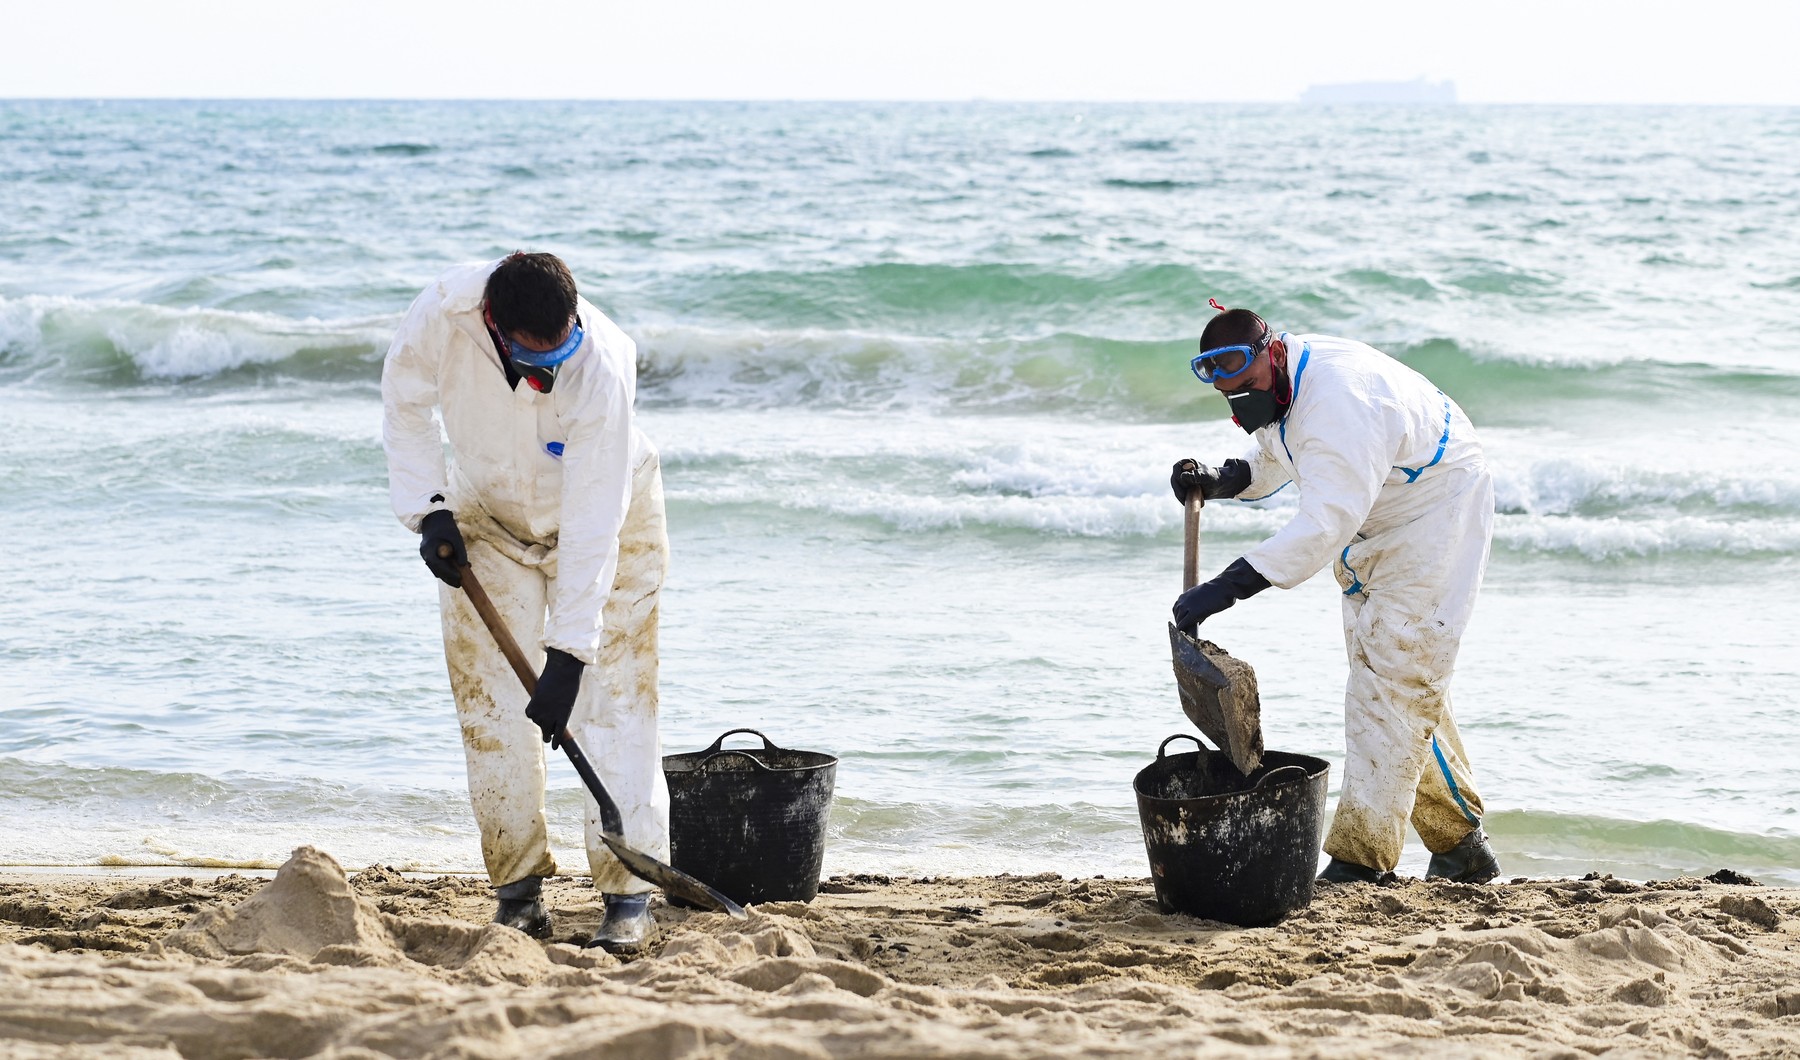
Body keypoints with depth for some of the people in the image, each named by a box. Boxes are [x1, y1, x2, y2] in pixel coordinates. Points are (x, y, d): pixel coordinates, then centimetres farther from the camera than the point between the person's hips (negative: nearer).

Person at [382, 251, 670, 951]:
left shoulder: (603, 369, -38)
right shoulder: (443, 315, -31)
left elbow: (591, 526, -36)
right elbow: (406, 404, -7)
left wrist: (569, 654, -36)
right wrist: (427, 510, -14)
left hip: (603, 521, -3)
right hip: (489, 518, 3)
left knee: (614, 702, -11)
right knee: (491, 704, -3)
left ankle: (629, 895, -9)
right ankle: (518, 889, 4)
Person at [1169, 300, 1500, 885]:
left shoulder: (1337, 397, -35)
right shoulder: (1278, 385, -4)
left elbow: (1326, 522, -42)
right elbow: (1270, 465, 16)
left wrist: (1226, 588, -47)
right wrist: (1217, 480, -7)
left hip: (1435, 511, -10)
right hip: (1373, 523, 10)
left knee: (1395, 675, -15)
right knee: (1388, 675, 13)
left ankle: (1359, 863, -17)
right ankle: (1461, 847, 23)